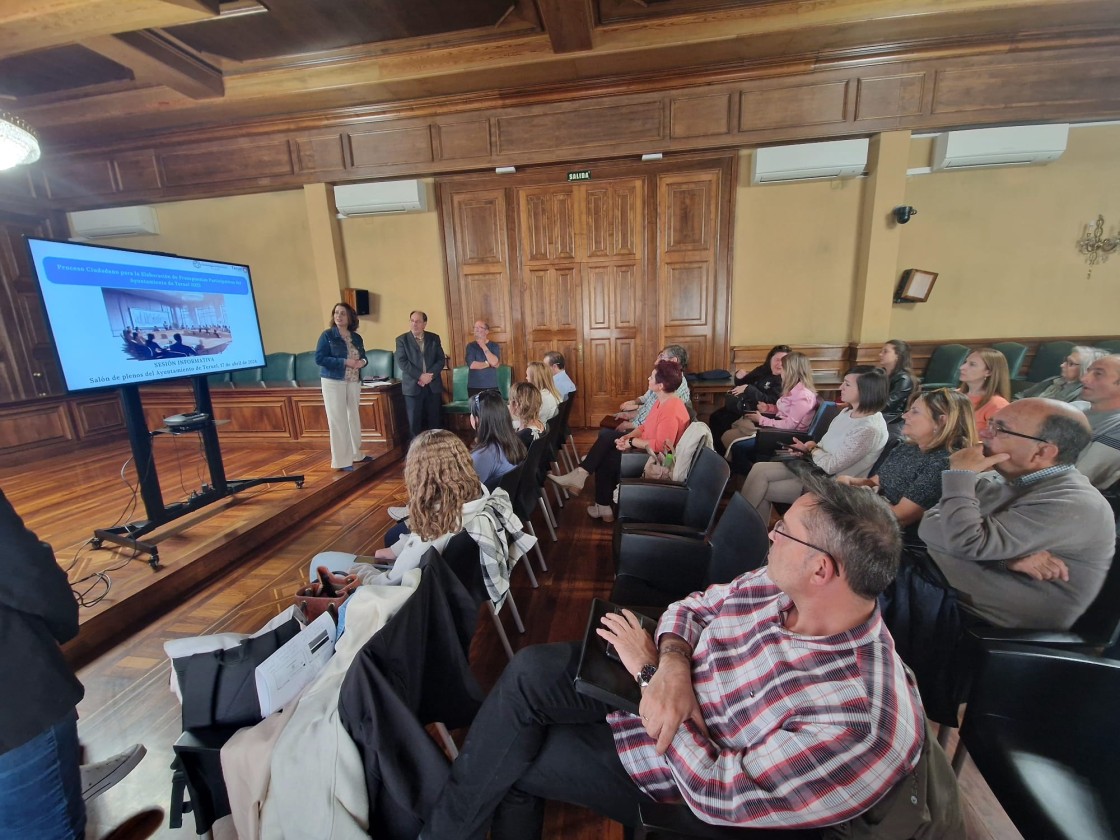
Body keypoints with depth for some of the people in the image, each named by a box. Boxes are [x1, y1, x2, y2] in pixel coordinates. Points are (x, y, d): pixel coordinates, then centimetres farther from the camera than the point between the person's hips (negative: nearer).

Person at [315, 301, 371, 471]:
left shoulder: (356, 337, 9)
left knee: (354, 417, 11)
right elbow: (319, 358, -12)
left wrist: (363, 362, -9)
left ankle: (355, 454, 25)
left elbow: (363, 357, 16)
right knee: (338, 420, -2)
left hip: (353, 382, 5)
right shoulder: (327, 335, -5)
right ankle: (341, 460, 3)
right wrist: (344, 362, -20)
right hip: (333, 382, -5)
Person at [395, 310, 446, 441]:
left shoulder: (434, 338, 9)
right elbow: (402, 362, -7)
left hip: (433, 385, 2)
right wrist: (420, 376, -16)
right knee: (414, 421, 1)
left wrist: (430, 375, -12)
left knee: (434, 420, 6)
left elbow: (441, 360, 3)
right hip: (412, 386, -2)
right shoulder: (402, 339, 2)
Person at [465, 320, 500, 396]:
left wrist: (484, 347, -13)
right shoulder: (471, 346, 4)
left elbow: (495, 363, -14)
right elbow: (472, 365, -11)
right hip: (474, 386, 0)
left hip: (492, 386, 0)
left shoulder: (494, 345, 3)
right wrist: (489, 364, -6)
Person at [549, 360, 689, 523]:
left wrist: (631, 442, -21)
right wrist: (628, 436, -5)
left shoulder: (671, 411, -27)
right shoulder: (662, 401, 5)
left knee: (606, 460, -3)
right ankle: (580, 475, -1)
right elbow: (646, 426, 12)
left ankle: (603, 508, 13)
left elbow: (660, 445, -32)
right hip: (645, 446, 10)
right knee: (605, 440, 5)